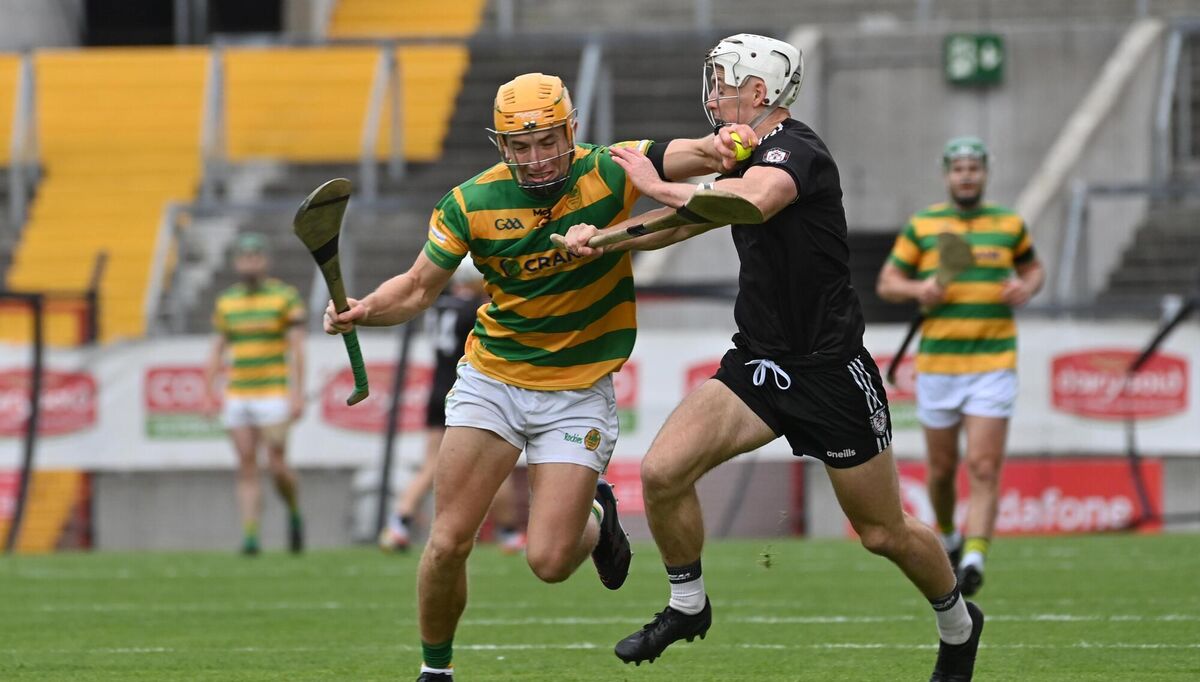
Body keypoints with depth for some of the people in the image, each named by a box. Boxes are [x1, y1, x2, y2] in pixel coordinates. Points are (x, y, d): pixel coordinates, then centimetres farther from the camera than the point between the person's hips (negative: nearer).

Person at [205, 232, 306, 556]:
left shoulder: (285, 296, -3)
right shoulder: (226, 301, 10)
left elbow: (297, 348, -7)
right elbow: (218, 348, 15)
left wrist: (297, 393, -14)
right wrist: (210, 391, 6)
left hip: (273, 395, -4)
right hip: (236, 398, 4)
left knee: (277, 466, -8)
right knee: (247, 469, -1)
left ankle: (294, 513, 20)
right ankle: (250, 537, -3)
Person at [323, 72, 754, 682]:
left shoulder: (608, 173, -13)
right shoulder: (472, 203, -9)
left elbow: (694, 157, -17)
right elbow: (418, 288, 1)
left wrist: (723, 146, -41)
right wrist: (363, 310, -18)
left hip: (579, 391, -1)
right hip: (491, 380, 1)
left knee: (550, 561, -9)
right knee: (449, 541, -9)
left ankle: (594, 514, 27)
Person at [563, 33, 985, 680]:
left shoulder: (794, 150, -18)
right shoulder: (745, 160, 10)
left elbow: (751, 201, -40)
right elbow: (680, 223, 19)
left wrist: (658, 186, -27)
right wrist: (601, 237, 2)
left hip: (830, 371, -7)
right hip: (758, 362, 7)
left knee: (884, 533, 5)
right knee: (662, 471, -12)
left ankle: (958, 623, 31)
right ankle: (687, 606, 9)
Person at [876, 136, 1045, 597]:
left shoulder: (1009, 225, 7)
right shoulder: (921, 226, 4)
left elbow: (1033, 268, 22)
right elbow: (886, 283, 7)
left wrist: (1027, 288, -1)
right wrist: (918, 289, -14)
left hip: (993, 364, -1)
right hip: (937, 364, 1)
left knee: (984, 468, -13)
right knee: (942, 468, 10)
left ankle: (974, 559, -19)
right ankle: (947, 535, 37)